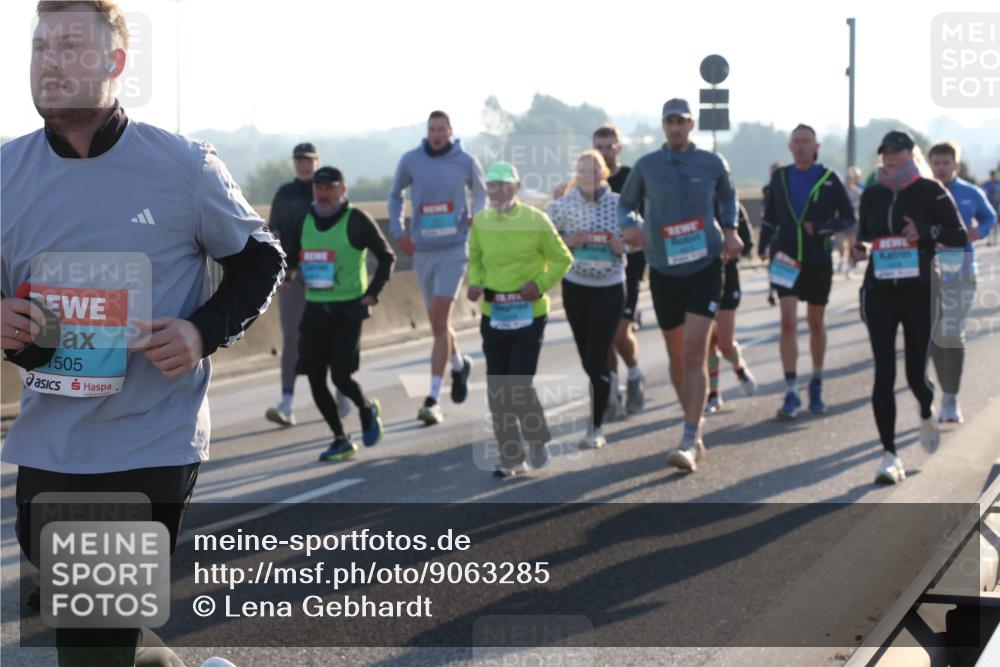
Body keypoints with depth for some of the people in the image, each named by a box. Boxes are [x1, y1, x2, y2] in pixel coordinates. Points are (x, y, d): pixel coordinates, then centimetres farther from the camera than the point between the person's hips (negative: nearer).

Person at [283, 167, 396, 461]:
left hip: (348, 309, -5)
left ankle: (367, 409, 22)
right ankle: (341, 440, 17)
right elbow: (291, 258, 18)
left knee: (341, 376, -12)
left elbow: (387, 257, 1)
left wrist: (373, 292, -8)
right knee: (315, 378, 2)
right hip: (314, 308, 5)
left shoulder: (357, 220, -5)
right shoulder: (305, 219, 10)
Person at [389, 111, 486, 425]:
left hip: (454, 249, -3)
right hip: (422, 251, 3)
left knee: (439, 322, -13)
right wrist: (399, 231, 7)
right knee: (437, 323, 14)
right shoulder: (410, 160, 1)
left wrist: (476, 215, -4)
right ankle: (459, 364, 45)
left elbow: (481, 194, 16)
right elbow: (395, 194, 17)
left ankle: (433, 399, -14)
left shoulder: (466, 162, -2)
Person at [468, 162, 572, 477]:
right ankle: (511, 457, 17)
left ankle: (537, 439, 18)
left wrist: (541, 284, -16)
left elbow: (562, 259, 0)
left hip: (528, 315, -4)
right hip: (493, 316, 4)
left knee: (519, 385, -9)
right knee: (497, 389, 5)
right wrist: (475, 283, -4)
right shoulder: (481, 221, 2)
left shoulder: (536, 221, -9)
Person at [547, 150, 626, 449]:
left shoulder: (618, 204, -5)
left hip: (609, 288, -2)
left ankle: (596, 428, -1)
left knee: (597, 358, -8)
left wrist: (619, 245, -19)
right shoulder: (563, 205, -3)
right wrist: (568, 241, -14)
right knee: (586, 358, 12)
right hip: (575, 287, 2)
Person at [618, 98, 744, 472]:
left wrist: (730, 231, 5)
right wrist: (629, 225, -11)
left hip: (705, 267, -2)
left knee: (693, 354, -14)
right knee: (677, 358, 10)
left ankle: (689, 442, -15)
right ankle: (694, 422, 30)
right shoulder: (646, 166, 0)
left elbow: (728, 196, 20)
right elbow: (626, 204, 11)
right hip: (664, 272, 2)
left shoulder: (712, 164, 1)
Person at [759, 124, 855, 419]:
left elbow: (848, 216, 0)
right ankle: (791, 393, -10)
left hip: (818, 261, -1)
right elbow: (770, 216, 14)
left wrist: (820, 228, -15)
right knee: (788, 322, -11)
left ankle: (816, 385, 29)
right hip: (786, 260, 1)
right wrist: (764, 245, 1)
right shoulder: (780, 177, 5)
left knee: (816, 324, 11)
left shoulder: (828, 179, -2)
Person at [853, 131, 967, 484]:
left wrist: (926, 231, -20)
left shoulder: (930, 191, -3)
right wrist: (861, 247, 0)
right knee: (883, 374, -7)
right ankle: (890, 454, -3)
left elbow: (960, 236, -4)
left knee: (916, 374, 3)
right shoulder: (872, 195, 8)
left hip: (920, 294, -2)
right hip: (879, 293, 2)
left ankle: (927, 414, 40)